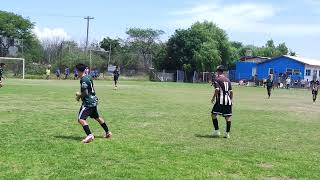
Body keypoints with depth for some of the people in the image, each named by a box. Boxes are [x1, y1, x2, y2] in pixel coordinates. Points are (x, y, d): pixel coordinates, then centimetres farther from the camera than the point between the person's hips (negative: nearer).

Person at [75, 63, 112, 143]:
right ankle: (108, 132, 36)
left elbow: (85, 93, -22)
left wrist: (79, 96, -4)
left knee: (81, 119, -14)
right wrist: (80, 94, 20)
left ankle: (89, 135, -26)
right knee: (97, 117, 24)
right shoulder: (89, 77, 10)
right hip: (93, 100, 10)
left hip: (88, 102, -10)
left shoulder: (83, 80, -18)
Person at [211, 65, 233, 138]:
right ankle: (227, 133, 7)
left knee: (213, 114, 4)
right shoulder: (227, 79, 16)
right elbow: (231, 91, 13)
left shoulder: (217, 79, -2)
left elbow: (217, 90, -15)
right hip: (228, 100, 6)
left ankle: (217, 130, -1)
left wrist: (213, 98, -6)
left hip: (220, 100, -6)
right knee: (228, 117, 5)